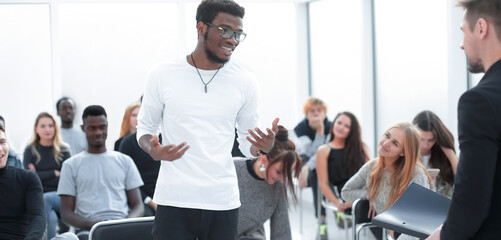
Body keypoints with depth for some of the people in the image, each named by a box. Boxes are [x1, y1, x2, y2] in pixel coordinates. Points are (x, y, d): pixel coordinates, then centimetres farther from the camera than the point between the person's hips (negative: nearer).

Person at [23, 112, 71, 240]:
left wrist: (40, 177, -4)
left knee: (45, 199, -34)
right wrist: (55, 173, -4)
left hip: (60, 196, 0)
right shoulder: (30, 151, 7)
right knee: (51, 218, -32)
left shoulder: (63, 150, 7)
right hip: (37, 197, 0)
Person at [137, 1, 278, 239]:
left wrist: (263, 146, -13)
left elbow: (246, 142, 10)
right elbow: (145, 127, 9)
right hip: (174, 200, -1)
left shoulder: (245, 82, 4)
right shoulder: (162, 74, 0)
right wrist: (153, 151, -13)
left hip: (224, 202, 2)